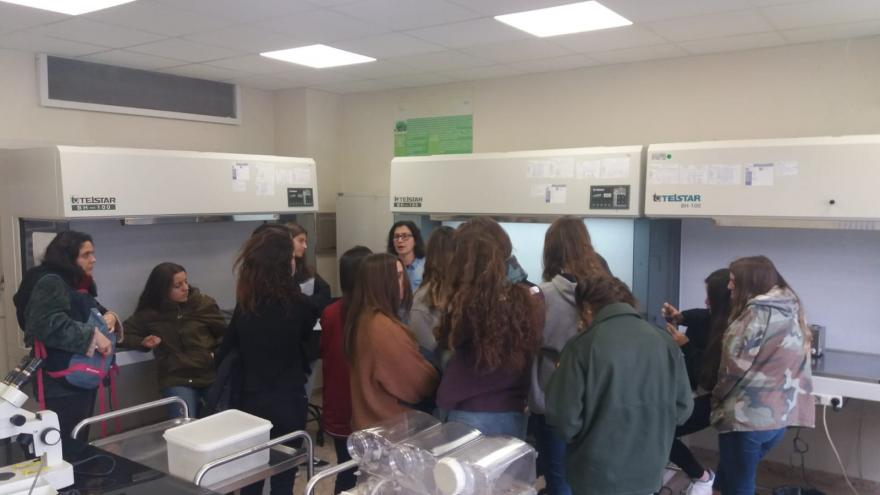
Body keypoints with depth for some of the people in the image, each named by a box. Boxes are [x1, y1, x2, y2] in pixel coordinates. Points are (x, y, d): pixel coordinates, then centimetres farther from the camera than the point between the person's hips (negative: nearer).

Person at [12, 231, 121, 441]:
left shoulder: (78, 284, 13)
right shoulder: (51, 283, -16)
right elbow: (48, 325, -31)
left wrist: (108, 315, 2)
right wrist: (93, 336, -28)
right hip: (62, 385, -10)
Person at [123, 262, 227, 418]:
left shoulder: (204, 304, 3)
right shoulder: (149, 313, 3)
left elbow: (225, 334, 10)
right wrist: (143, 342, -6)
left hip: (212, 375, 1)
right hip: (177, 380, -1)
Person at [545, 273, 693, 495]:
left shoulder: (582, 346, -17)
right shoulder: (664, 341, -5)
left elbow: (565, 419, -16)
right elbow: (683, 408, 2)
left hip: (596, 476, -3)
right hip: (648, 472, 4)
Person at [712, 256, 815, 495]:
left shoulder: (757, 314, -19)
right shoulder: (791, 309, 6)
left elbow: (735, 366, -14)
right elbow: (776, 363, 12)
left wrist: (717, 397, 1)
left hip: (747, 416, -8)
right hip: (780, 414, 8)